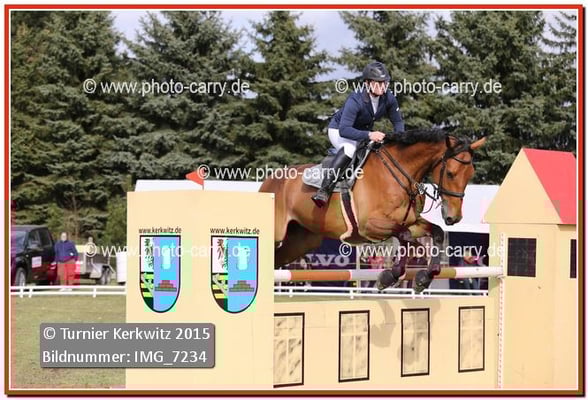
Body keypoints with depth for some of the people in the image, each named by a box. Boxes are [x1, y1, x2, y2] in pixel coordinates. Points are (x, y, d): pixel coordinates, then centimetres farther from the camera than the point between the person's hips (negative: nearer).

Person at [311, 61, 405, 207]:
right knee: (349, 149, -39)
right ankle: (324, 190, -43)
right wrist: (369, 135, -54)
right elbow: (344, 130, -41)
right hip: (338, 131, -7)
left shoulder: (389, 99, -16)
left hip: (365, 132, 7)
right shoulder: (355, 101, -34)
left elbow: (398, 122, -1)